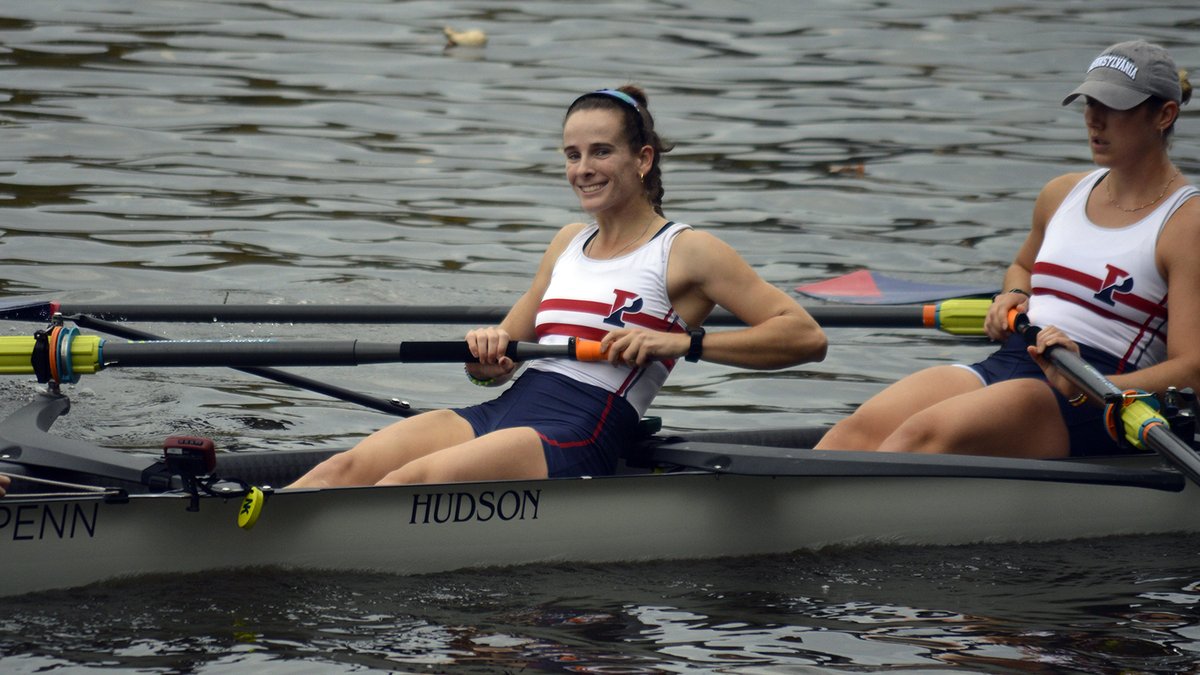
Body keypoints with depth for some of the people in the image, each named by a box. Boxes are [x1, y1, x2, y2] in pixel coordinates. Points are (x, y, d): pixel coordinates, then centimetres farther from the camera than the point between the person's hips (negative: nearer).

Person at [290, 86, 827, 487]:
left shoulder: (685, 251, 4)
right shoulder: (569, 243, 24)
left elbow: (806, 337, -5)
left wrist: (682, 342, -14)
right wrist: (488, 354, 1)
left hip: (577, 437, -7)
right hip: (503, 411, 7)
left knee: (412, 480, -31)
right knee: (343, 470, -19)